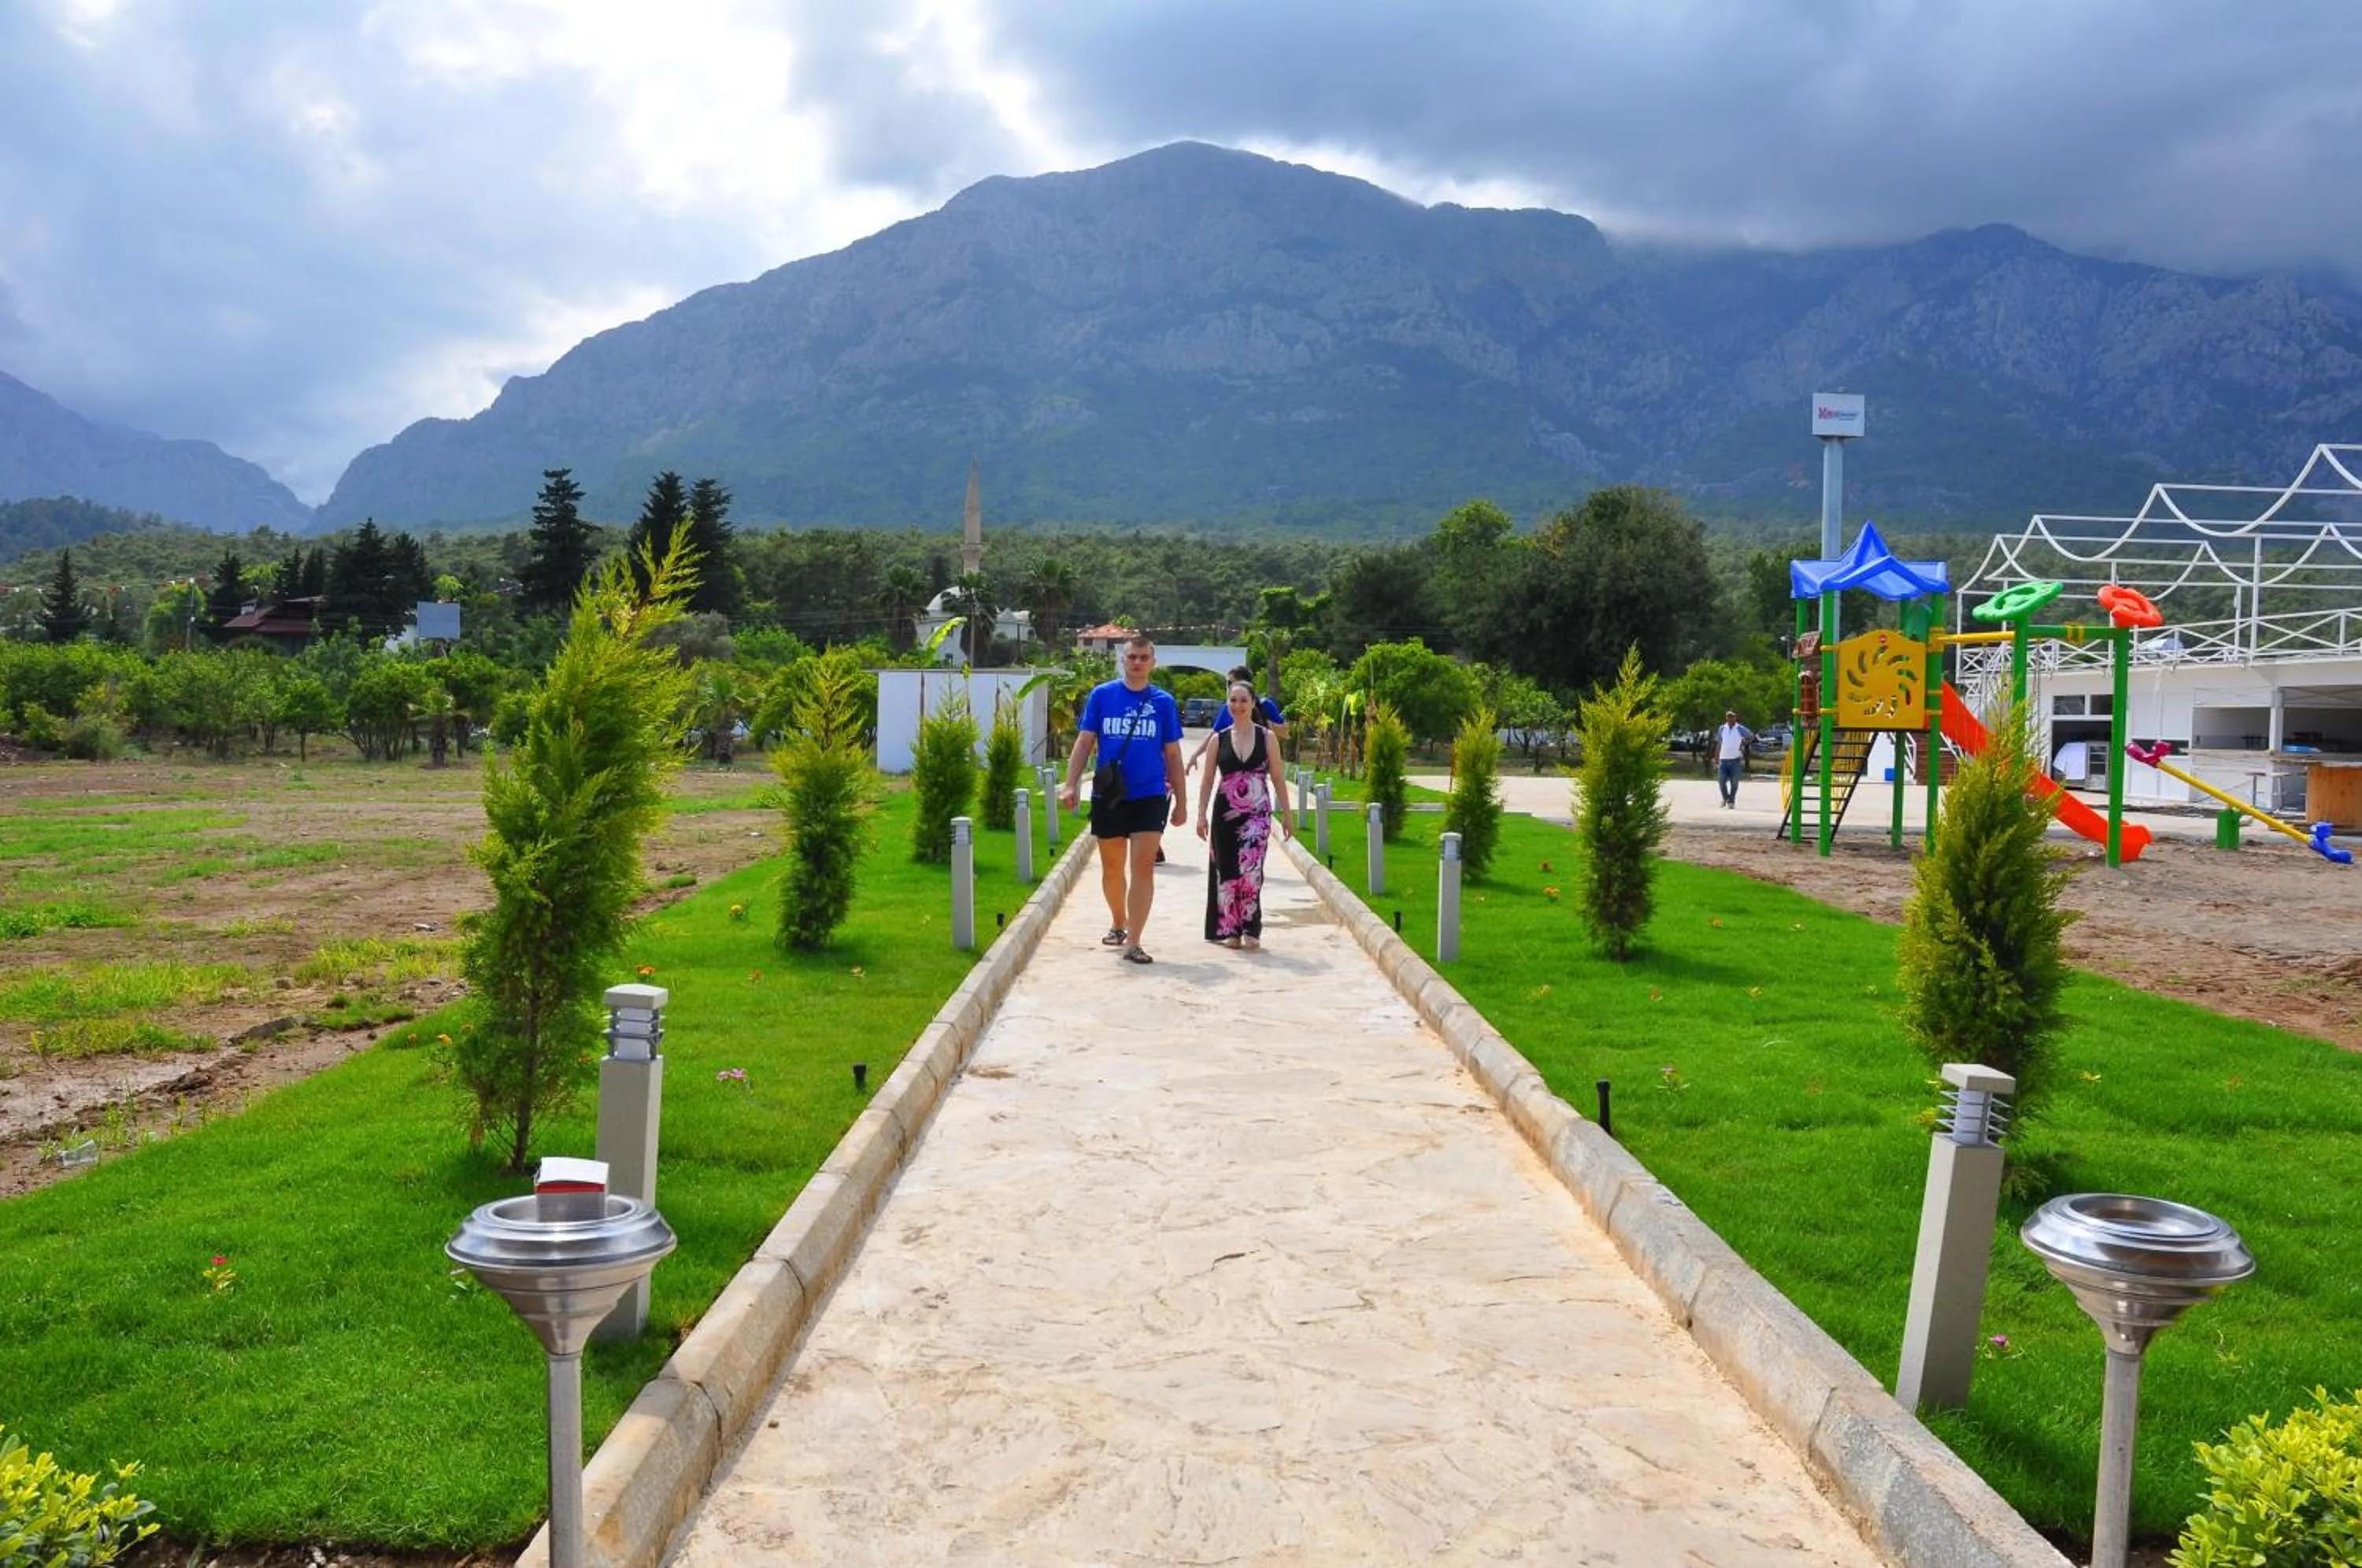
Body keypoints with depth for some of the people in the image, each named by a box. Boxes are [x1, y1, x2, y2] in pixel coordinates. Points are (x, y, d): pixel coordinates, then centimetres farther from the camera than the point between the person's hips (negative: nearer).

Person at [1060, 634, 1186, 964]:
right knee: (1112, 868, 13)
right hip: (1108, 796, 1)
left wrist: (1181, 801, 7)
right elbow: (1084, 743, 2)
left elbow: (1173, 754, 7)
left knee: (1143, 866, -9)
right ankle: (1118, 923, 37)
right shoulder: (1101, 695, 1)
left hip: (1150, 796, -1)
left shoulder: (1163, 702, 3)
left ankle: (1133, 943, -7)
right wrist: (1072, 785, -9)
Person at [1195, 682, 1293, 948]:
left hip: (1257, 814, -1)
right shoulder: (1219, 739, 6)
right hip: (1225, 813, 2)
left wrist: (1287, 814, 5)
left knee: (1250, 869, -15)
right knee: (1227, 871, 3)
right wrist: (1202, 815, 1)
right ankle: (1229, 929, 14)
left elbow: (1277, 778, 7)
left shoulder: (1266, 738, 4)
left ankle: (1250, 929, -6)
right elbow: (1208, 780, 7)